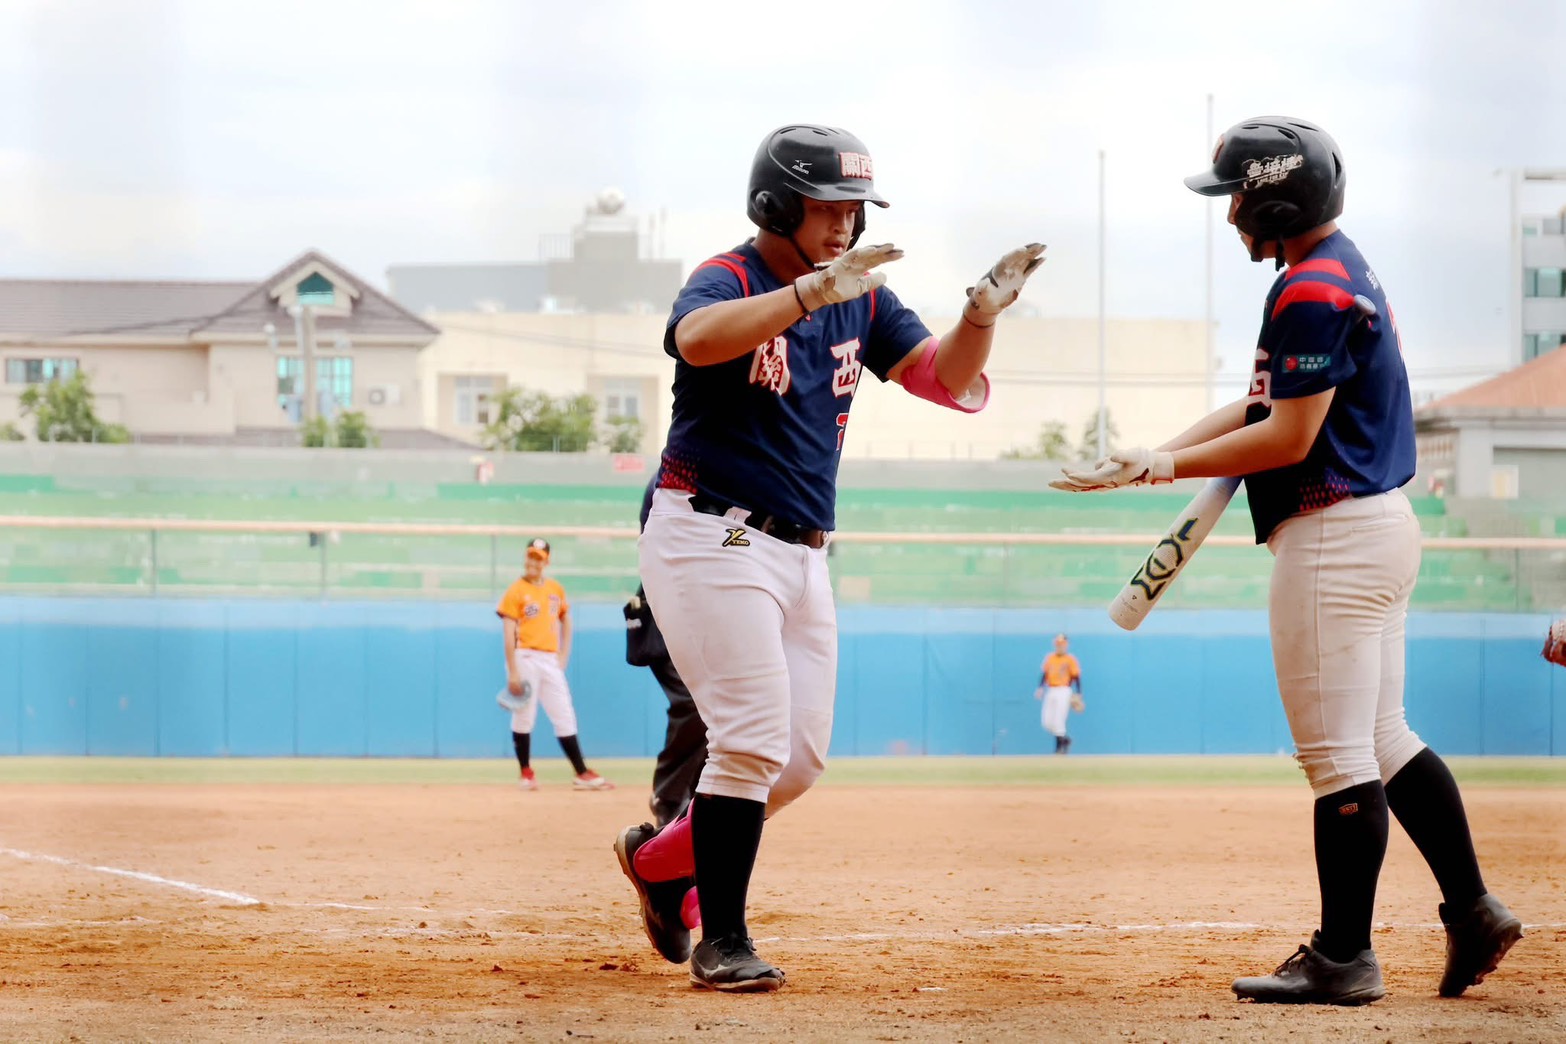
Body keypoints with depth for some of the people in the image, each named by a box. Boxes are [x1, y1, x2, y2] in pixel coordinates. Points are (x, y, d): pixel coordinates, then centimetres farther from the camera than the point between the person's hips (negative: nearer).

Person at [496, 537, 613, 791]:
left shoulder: (556, 589, 11)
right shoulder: (516, 591, -4)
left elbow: (566, 621, 22)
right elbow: (509, 634, -9)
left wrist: (564, 655, 10)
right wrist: (512, 673, -15)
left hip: (551, 660, 5)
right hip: (525, 658, -5)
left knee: (565, 716, 3)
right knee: (524, 716, -2)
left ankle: (582, 773, 2)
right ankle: (526, 773, 8)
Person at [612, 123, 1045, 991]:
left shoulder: (861, 298, 8)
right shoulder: (727, 282, -13)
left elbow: (950, 382, 3)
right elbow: (697, 337, -38)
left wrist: (981, 311, -16)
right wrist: (811, 291, -47)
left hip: (800, 553, 8)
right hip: (711, 537, -8)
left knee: (800, 756, 9)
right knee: (754, 735, -14)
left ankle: (661, 857, 30)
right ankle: (721, 941, -5)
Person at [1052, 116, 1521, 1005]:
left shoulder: (1313, 290, -16)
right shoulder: (1347, 273, 17)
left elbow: (1289, 436, -19)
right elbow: (1267, 405, 18)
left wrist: (1170, 465, -12)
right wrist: (1154, 456, 9)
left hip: (1335, 532, -11)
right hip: (1382, 525, 11)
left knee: (1339, 754, -6)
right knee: (1383, 739, 17)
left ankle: (1345, 958, -3)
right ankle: (1473, 913, 19)